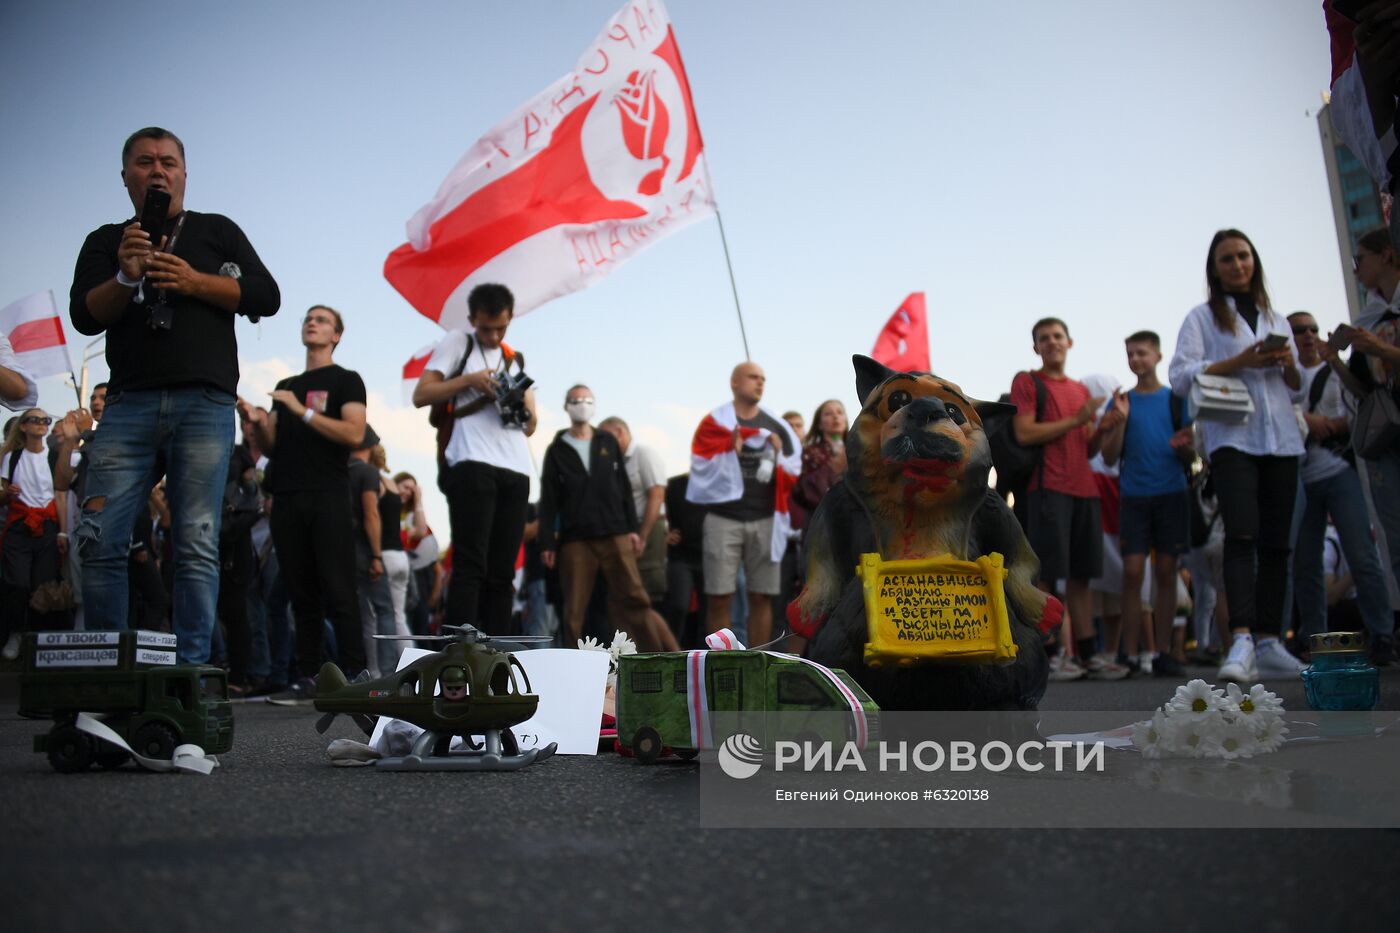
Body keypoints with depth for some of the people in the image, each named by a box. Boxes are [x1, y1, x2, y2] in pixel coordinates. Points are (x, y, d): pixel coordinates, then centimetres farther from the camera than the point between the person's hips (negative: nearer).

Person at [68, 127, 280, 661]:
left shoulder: (217, 231, 19)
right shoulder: (106, 242, 22)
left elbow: (266, 297, 8)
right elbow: (84, 317, 8)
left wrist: (194, 282, -4)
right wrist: (126, 278, -10)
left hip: (205, 402, -1)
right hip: (130, 402, 2)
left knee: (197, 546, -8)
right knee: (98, 541, -9)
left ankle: (192, 668, -7)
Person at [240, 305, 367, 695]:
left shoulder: (346, 380, 6)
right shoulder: (284, 387, 22)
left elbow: (354, 434, -9)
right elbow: (270, 447, 19)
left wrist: (303, 411, -13)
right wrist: (257, 421, -2)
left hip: (328, 497, -5)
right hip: (287, 498, 5)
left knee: (337, 592, -10)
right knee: (302, 593, 4)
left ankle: (355, 674, -11)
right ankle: (309, 676, 5)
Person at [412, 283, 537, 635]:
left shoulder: (517, 360, 24)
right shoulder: (457, 343, 11)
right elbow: (421, 396, 2)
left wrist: (522, 406, -1)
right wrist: (469, 380, -8)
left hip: (515, 471, 5)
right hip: (471, 466, -5)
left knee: (502, 573, 2)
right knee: (470, 566, -14)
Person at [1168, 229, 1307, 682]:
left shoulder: (1276, 320, 22)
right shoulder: (1203, 317, 10)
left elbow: (1299, 386, 23)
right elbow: (1181, 377, -3)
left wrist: (1287, 365, 1)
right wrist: (1239, 362, -12)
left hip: (1281, 440, 5)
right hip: (1232, 437, -5)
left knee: (1275, 542, 1)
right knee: (1242, 535, -19)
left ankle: (1269, 644, 3)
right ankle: (1242, 641, -29)